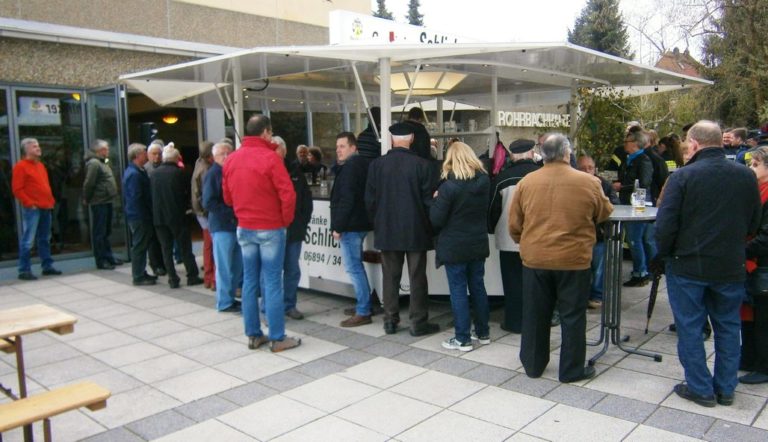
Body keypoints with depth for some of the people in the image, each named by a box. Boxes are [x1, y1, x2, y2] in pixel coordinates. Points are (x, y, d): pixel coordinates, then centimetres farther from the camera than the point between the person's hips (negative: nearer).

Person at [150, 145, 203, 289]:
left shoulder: (154, 173, 2)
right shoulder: (178, 172, -8)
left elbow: (151, 194, 7)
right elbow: (186, 193, -1)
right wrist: (184, 208, 15)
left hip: (158, 216, 3)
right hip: (177, 216, -3)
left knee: (166, 249, 7)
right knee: (185, 247, 6)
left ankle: (173, 279, 7)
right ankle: (192, 276, 9)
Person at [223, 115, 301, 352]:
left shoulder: (231, 159, 5)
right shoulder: (269, 157, -13)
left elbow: (227, 196, 13)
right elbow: (288, 195, -17)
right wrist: (286, 220, -2)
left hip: (244, 228, 6)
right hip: (270, 228, -6)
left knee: (250, 281, 11)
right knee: (272, 283, -1)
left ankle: (253, 335, 18)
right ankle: (278, 338, 5)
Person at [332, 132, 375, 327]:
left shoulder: (350, 166, -15)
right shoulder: (362, 164, 16)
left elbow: (346, 200, -21)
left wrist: (338, 226, -19)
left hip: (350, 224, -11)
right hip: (358, 223, 11)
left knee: (353, 267, -7)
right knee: (356, 266, 17)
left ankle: (363, 312, -4)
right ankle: (364, 304, 25)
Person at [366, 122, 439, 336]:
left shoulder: (377, 164, -3)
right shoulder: (422, 165, -10)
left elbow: (370, 200, 1)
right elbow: (429, 200, -8)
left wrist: (378, 224, 13)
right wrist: (429, 228, 5)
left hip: (387, 230, 2)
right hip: (416, 230, -2)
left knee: (390, 277, 11)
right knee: (417, 277, 6)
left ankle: (390, 321, 17)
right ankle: (418, 322, 12)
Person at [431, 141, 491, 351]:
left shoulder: (449, 186, -18)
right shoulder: (485, 181, 0)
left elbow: (436, 220, -15)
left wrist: (436, 199, 1)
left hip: (454, 247, -6)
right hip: (478, 244, 6)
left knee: (458, 290, 2)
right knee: (478, 287, 15)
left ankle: (462, 338, 7)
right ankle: (483, 333, 25)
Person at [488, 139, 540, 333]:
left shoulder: (502, 177, -9)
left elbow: (493, 207, 0)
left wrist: (492, 229, 17)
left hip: (510, 239, -2)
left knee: (514, 281, 7)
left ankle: (515, 321, 13)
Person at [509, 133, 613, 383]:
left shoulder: (526, 182, -2)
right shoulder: (588, 182, -6)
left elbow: (514, 224, 4)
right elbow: (604, 213, 9)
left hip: (534, 259, 2)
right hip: (573, 259, -2)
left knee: (535, 315, 14)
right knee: (572, 316, 10)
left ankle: (533, 365, 26)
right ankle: (572, 370, 20)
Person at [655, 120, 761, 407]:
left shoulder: (683, 176, -15)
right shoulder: (746, 176, -1)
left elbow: (665, 225, -17)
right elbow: (754, 224, 8)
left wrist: (665, 254, 0)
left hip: (688, 265, -4)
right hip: (731, 266, 4)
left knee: (690, 328, 8)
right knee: (728, 327, 16)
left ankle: (700, 389, 15)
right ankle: (725, 389, 25)